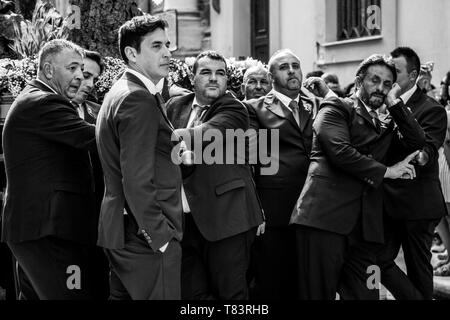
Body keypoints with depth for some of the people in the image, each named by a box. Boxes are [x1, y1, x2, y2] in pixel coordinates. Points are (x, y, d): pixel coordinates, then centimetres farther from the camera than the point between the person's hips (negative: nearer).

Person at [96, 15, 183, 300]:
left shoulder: (122, 92, 16)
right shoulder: (138, 99, -15)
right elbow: (137, 180, -21)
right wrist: (160, 235, -18)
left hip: (122, 234, 10)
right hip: (148, 239, -10)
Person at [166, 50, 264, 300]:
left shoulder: (234, 109, -3)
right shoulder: (175, 106, 15)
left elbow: (205, 134, -21)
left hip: (225, 216, -5)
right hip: (185, 217, 5)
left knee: (231, 291, -1)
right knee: (191, 291, 8)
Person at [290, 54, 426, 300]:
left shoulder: (385, 126, 27)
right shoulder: (336, 108, 7)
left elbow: (418, 144, 12)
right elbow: (339, 151, -8)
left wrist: (395, 103, 12)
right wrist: (385, 171, -1)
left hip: (364, 225, 6)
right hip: (325, 216, -6)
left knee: (363, 293, -2)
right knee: (318, 293, -6)